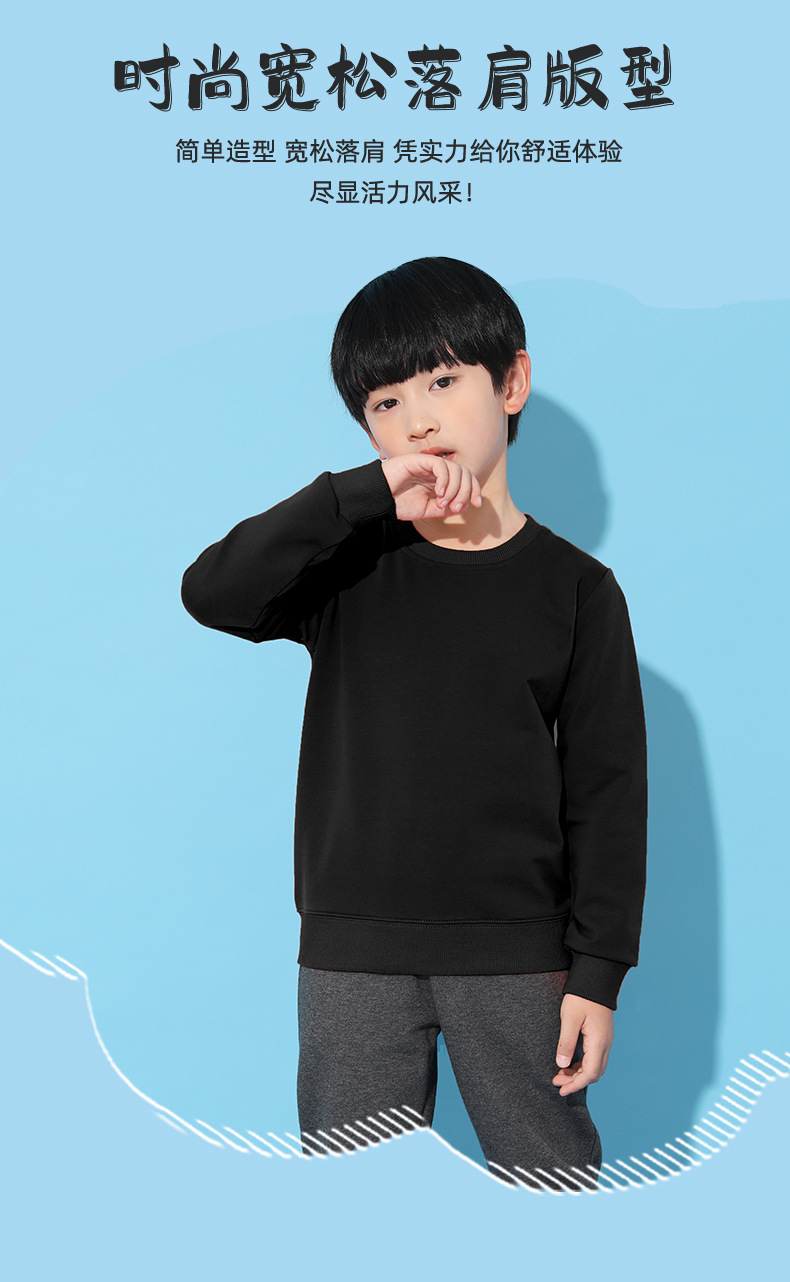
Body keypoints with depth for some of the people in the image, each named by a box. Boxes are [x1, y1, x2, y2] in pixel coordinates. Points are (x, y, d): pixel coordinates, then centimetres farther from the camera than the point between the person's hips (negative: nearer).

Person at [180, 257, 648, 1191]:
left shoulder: (575, 588, 0)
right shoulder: (349, 563, 3)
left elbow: (607, 789, 0)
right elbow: (210, 594, -15)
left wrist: (599, 971, -4)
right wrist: (368, 494, -20)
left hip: (516, 953, -1)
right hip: (354, 951, 1)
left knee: (553, 1188, 9)